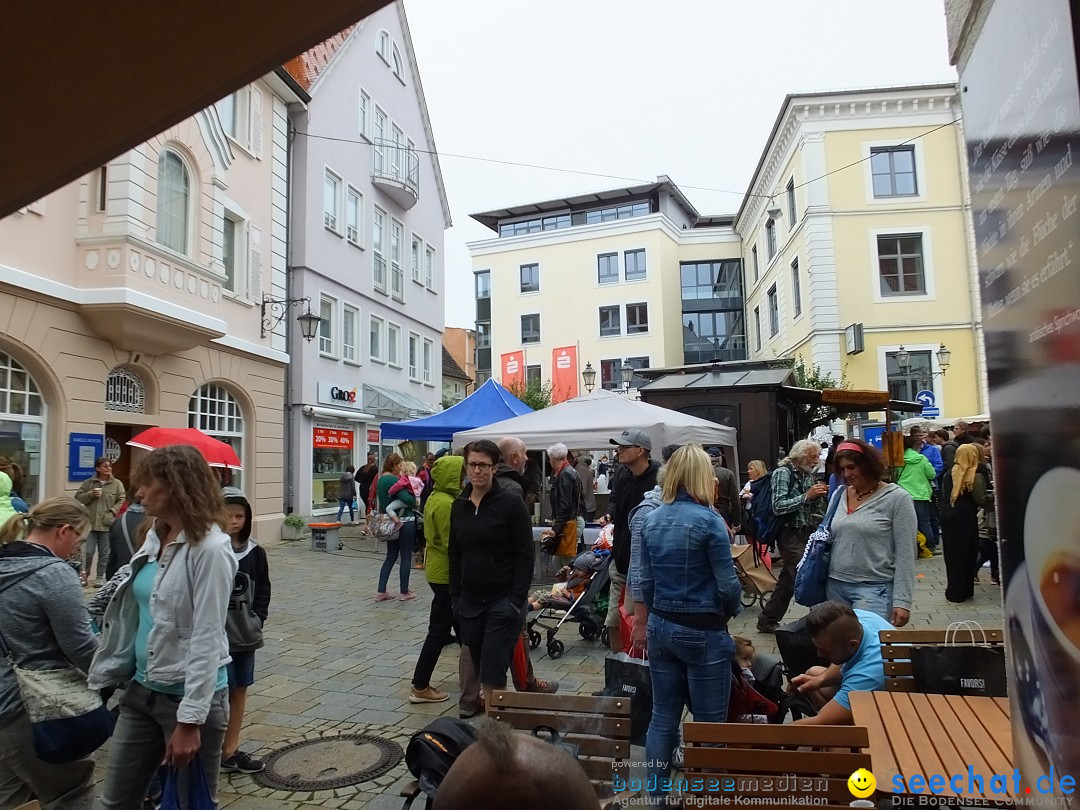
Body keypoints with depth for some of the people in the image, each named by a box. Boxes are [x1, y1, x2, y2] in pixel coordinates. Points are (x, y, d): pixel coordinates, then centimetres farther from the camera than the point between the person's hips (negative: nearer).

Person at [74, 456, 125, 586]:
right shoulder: (88, 483, 6)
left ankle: (100, 578, 18)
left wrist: (112, 512, -12)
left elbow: (121, 500, 1)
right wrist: (90, 494, -9)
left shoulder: (117, 484, 2)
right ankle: (85, 575, 19)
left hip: (107, 524, 0)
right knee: (88, 552, 0)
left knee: (104, 553, 7)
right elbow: (78, 498, 7)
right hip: (90, 523, 0)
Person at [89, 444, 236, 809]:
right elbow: (133, 615, 13)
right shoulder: (155, 538, 4)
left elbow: (206, 639, -21)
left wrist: (190, 719, -20)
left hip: (189, 695, -7)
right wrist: (108, 674, 14)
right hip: (142, 690, 7)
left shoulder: (209, 549, -21)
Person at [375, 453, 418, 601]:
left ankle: (381, 592, 13)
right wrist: (415, 502, -7)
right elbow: (407, 499, -27)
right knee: (406, 557, 3)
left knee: (391, 556, 14)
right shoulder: (394, 480, -18)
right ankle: (404, 592, 11)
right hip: (404, 521, -9)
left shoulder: (381, 479, 10)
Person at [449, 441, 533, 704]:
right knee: (481, 670, 13)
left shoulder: (511, 503, -9)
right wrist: (455, 598, 8)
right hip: (470, 601, 6)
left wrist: (517, 600, -15)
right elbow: (455, 556, 13)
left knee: (492, 675, -6)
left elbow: (525, 556, -10)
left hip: (503, 601, -5)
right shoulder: (458, 505, 7)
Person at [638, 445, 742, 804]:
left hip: (660, 627, 6)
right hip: (702, 631, -5)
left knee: (662, 717, 14)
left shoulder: (651, 520, 2)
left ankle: (656, 794, 24)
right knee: (709, 722, 8)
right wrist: (731, 611, 7)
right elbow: (728, 584, -13)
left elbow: (646, 580, 7)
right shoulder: (708, 520, -15)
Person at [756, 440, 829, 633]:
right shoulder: (783, 473, -11)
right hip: (790, 534, -8)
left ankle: (767, 621, 23)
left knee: (787, 580, 12)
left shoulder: (808, 474, 12)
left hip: (806, 532, 8)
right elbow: (778, 507, -19)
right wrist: (807, 496, -21)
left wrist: (817, 495, 2)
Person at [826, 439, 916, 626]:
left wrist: (902, 600, -12)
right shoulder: (839, 496, 8)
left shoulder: (897, 498, -6)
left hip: (874, 589, -5)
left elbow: (905, 555, -8)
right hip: (835, 586, 5)